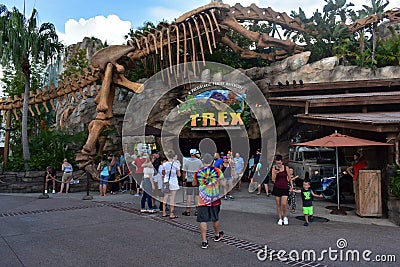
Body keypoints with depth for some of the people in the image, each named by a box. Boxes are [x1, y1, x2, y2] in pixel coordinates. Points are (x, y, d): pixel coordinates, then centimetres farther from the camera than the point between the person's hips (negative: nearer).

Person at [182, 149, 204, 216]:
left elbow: (184, 172, 1)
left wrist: (184, 180, 8)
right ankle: (197, 210, 9)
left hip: (189, 180, 0)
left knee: (189, 195, 3)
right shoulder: (199, 161, -1)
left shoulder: (186, 161, 0)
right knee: (197, 195, 6)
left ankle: (188, 211, 6)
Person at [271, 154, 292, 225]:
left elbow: (289, 178, 9)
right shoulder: (274, 169, -1)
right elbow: (273, 179, -5)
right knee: (278, 204, 6)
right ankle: (280, 219, 20)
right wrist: (275, 173, -20)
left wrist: (291, 186, 11)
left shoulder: (286, 168, -2)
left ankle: (285, 217, 16)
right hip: (277, 188, 1)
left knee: (284, 204, -10)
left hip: (285, 188, -1)